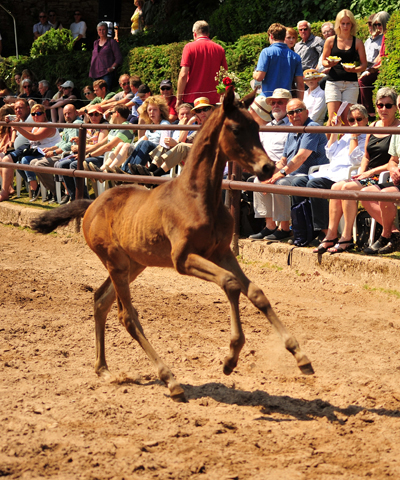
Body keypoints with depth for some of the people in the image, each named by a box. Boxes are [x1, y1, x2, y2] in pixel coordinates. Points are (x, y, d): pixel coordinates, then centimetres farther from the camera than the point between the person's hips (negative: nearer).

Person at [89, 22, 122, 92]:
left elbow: (119, 58, -1)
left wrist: (112, 67, -15)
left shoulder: (111, 42, 3)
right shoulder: (95, 43, 19)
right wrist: (92, 69, 14)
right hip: (96, 73, 6)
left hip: (107, 73, -6)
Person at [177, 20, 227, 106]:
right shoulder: (220, 49, 8)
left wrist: (179, 98, -2)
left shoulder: (189, 47, -1)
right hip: (213, 100, 3)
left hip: (191, 100, -2)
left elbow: (183, 75, -7)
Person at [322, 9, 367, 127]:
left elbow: (364, 64, 5)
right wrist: (329, 63, -11)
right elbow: (324, 61, 12)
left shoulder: (357, 42, 5)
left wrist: (354, 69, -15)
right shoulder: (331, 41, 6)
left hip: (351, 83, 0)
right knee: (333, 118, -11)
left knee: (346, 118, -4)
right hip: (333, 82, 0)